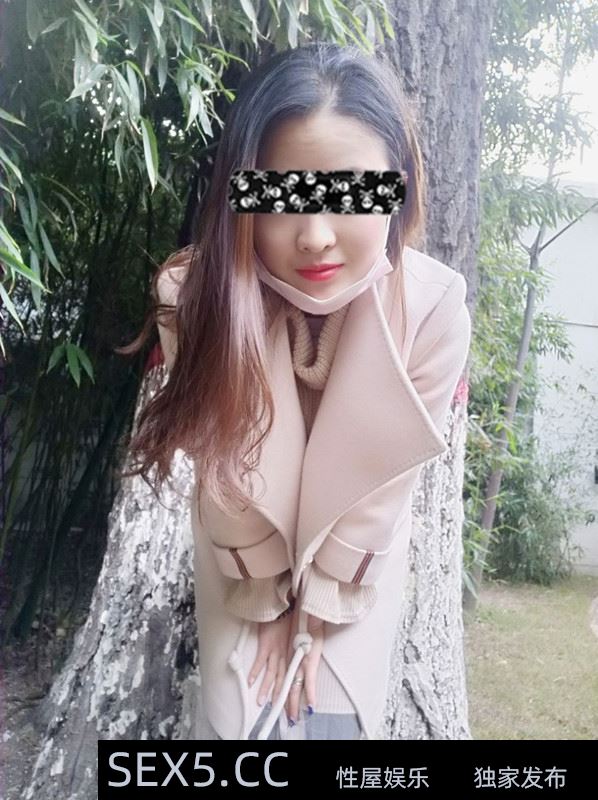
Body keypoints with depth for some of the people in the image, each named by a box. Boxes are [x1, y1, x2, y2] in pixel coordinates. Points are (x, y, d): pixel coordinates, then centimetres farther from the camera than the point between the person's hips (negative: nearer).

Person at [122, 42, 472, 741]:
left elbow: (381, 479, -18)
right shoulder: (195, 293, -28)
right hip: (243, 552, 1)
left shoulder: (435, 305, -28)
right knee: (243, 718, 5)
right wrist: (270, 598, -6)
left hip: (357, 557, 0)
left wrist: (317, 612, -9)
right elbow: (221, 467, -16)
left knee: (329, 719, 3)